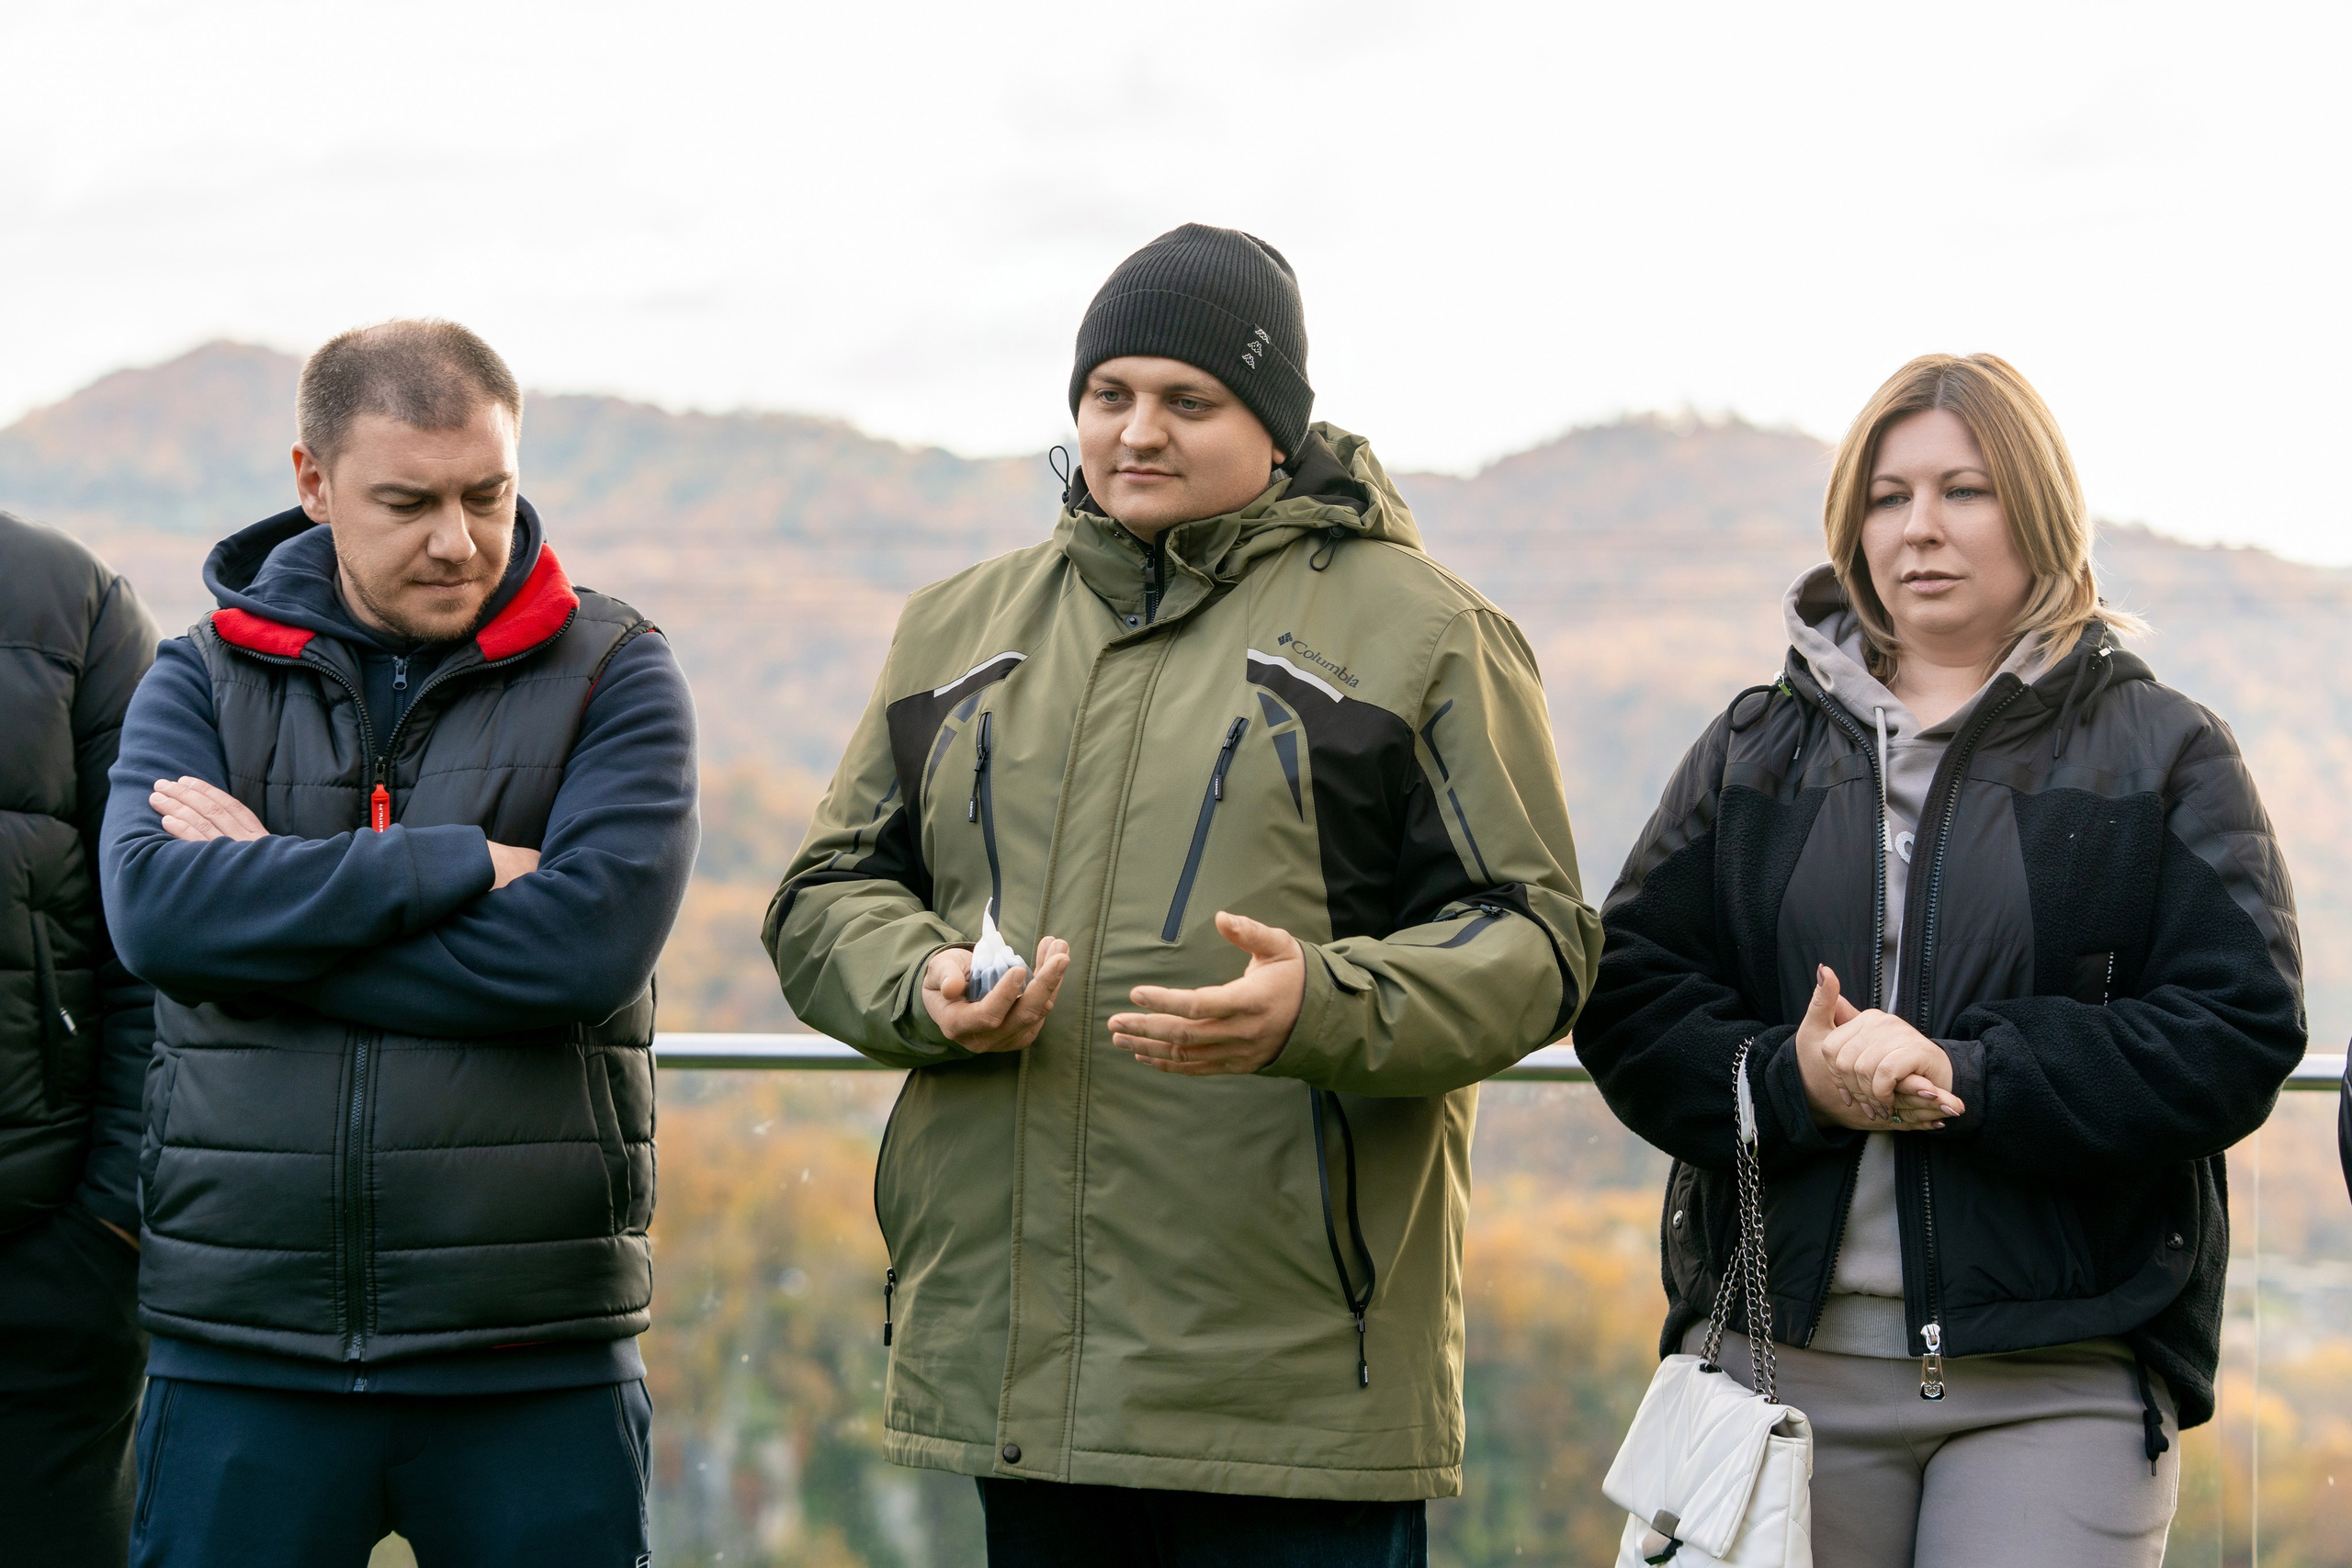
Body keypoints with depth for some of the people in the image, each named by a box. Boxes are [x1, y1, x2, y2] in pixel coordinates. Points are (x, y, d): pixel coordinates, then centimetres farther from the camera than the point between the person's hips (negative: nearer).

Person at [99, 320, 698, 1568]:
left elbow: (591, 940, -13)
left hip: (534, 1364, -1)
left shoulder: (611, 675, 3)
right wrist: (464, 865, -15)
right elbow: (153, 906, -12)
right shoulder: (204, 680, 8)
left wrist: (274, 901, -10)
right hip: (245, 1354, 1)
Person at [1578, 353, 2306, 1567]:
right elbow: (1625, 998, 7)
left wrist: (1968, 1078, -16)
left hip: (2061, 1375, -2)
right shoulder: (1754, 751, 15)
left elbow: (2241, 1032, -5)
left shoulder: (2160, 753, 7)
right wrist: (1795, 1082, -14)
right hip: (1783, 1350, 2)